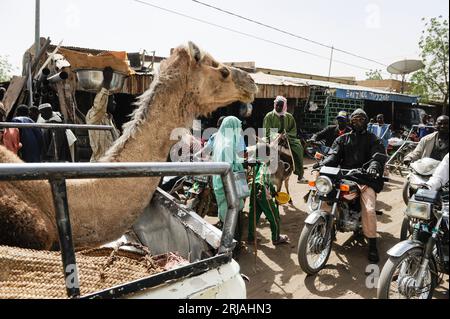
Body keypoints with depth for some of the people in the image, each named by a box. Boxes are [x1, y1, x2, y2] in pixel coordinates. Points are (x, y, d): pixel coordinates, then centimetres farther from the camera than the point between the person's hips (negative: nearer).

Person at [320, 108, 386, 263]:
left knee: (369, 210, -22)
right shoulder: (342, 139, 21)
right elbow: (334, 155, 5)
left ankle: (372, 244, -4)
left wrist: (374, 165, -29)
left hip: (365, 179, -2)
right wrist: (322, 165, -18)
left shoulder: (373, 139, 15)